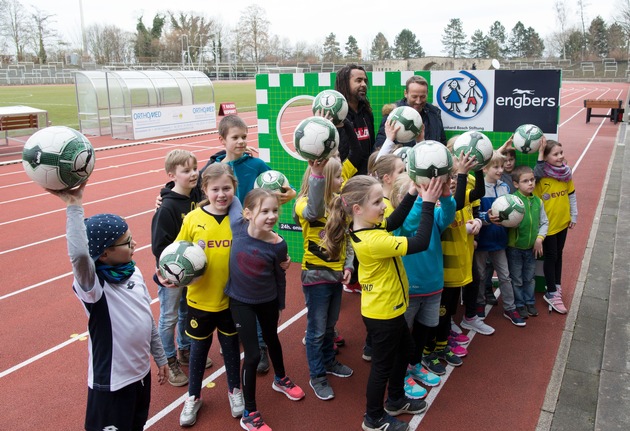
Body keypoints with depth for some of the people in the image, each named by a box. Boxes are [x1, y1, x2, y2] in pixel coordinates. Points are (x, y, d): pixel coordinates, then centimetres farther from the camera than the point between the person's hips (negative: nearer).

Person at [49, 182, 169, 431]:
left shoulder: (133, 272, -2)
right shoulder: (93, 284, -23)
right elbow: (79, 254, -47)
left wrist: (159, 357, 16)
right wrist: (74, 205, -44)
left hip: (141, 371, 7)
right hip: (112, 382, -6)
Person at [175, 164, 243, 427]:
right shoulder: (192, 219, -11)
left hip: (232, 297, 0)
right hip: (200, 299, 0)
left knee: (231, 345, 20)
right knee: (198, 348, 17)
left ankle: (234, 390, 44)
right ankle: (193, 397, 40)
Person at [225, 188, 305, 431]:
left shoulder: (278, 245, -22)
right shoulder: (238, 226, -24)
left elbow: (280, 277, -4)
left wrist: (280, 305, 6)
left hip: (268, 300, 2)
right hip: (240, 301, -1)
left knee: (272, 340, 26)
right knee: (253, 355, -1)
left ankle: (280, 379, 56)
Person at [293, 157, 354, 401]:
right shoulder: (304, 204, -18)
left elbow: (347, 238, 11)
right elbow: (314, 211, -44)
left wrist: (348, 265, -1)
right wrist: (316, 172, -55)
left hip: (336, 273, 7)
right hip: (316, 275, -6)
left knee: (330, 324, 23)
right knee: (317, 329, 6)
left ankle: (328, 362, 43)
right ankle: (317, 377, 22)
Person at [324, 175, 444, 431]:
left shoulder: (364, 229, -5)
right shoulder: (373, 241, -33)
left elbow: (395, 222, 10)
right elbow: (420, 243, -31)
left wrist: (412, 194, -2)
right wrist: (428, 204, -27)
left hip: (386, 307, 10)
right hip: (382, 312, -10)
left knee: (403, 349, 27)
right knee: (383, 365, 10)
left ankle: (395, 400, 47)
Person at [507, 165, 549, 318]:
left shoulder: (537, 201, -1)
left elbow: (544, 222, 5)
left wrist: (539, 238, -6)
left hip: (532, 247, 4)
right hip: (515, 247, -4)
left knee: (529, 278, 20)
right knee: (516, 279, 10)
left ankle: (530, 302, 37)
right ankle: (519, 304, 27)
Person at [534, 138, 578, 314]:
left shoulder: (566, 173, -2)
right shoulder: (540, 176, -19)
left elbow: (572, 195, 8)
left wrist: (573, 215, 9)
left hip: (563, 222, 5)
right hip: (548, 224, -5)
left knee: (558, 254, 19)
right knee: (550, 257, 5)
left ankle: (556, 285, 36)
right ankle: (551, 293, 16)